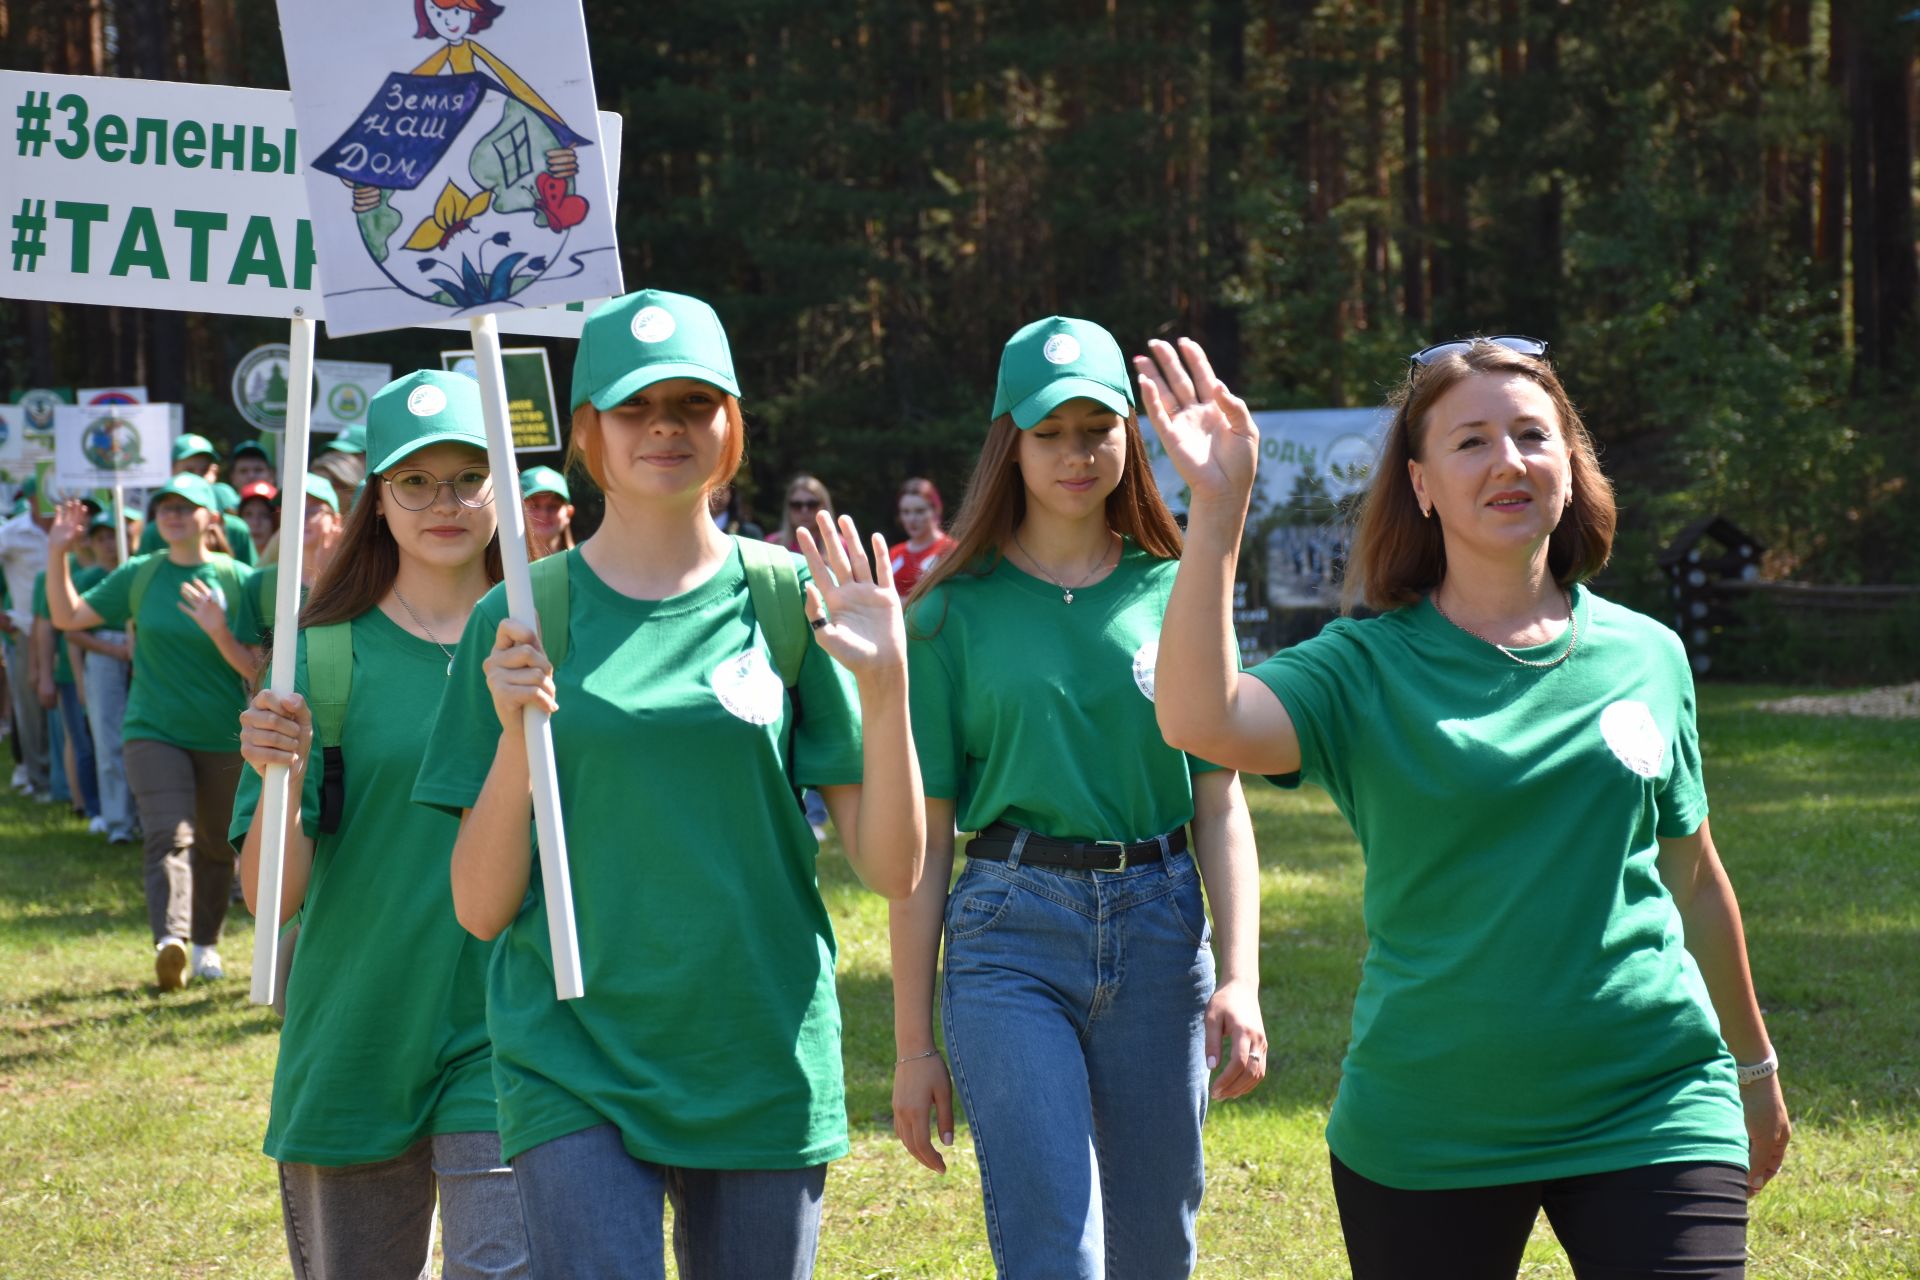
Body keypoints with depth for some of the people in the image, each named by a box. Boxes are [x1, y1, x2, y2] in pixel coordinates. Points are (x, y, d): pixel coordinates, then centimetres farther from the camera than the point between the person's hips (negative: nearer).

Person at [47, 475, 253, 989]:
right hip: (154, 730, 0)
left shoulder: (236, 579, -2)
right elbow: (67, 616, 5)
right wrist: (57, 556, -5)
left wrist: (219, 632, -23)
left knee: (215, 845, 12)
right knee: (169, 837, -18)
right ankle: (170, 943, -34)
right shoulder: (139, 575, 4)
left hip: (223, 736, 0)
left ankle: (206, 943, 30)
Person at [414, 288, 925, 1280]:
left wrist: (885, 684, -13)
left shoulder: (787, 599, 3)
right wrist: (517, 739, -14)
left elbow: (891, 868, 0)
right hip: (573, 1060, -1)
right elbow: (480, 907, 0)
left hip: (763, 1059, 1)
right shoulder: (522, 619, 2)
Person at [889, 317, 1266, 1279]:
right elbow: (922, 839, 2)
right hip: (1010, 935, -2)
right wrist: (914, 1045, 0)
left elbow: (1220, 804, 7)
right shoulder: (956, 612, 1)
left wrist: (1239, 981, -5)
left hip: (1160, 925, 3)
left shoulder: (1177, 594, 7)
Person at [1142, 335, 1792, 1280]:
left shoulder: (1647, 657, 5)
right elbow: (1203, 721, -23)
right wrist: (1217, 509, -30)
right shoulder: (1367, 670, -3)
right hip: (1424, 1125, -1)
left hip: (1649, 1113, 1)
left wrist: (1753, 1066, 25)